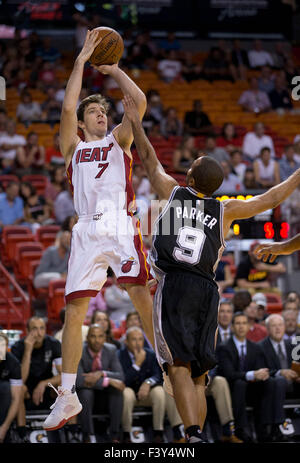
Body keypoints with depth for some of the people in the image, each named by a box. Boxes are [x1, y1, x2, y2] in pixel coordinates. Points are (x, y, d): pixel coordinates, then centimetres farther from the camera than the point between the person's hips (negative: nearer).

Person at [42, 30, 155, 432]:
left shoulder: (119, 140, 19)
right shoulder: (72, 147, 19)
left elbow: (139, 101, 4)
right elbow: (67, 107, 2)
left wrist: (113, 69, 14)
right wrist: (82, 60, 6)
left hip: (122, 226, -1)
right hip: (88, 230, 1)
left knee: (144, 299, -16)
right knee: (73, 312, -3)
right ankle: (67, 396, 2)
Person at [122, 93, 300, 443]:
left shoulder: (173, 193, 8)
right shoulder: (226, 211, 11)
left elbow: (149, 161, 20)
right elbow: (269, 200, 19)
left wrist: (135, 123, 31)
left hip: (172, 285, -3)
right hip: (206, 290, 3)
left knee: (179, 365, -13)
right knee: (198, 374, 9)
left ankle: (193, 434, -29)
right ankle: (196, 438, 5)